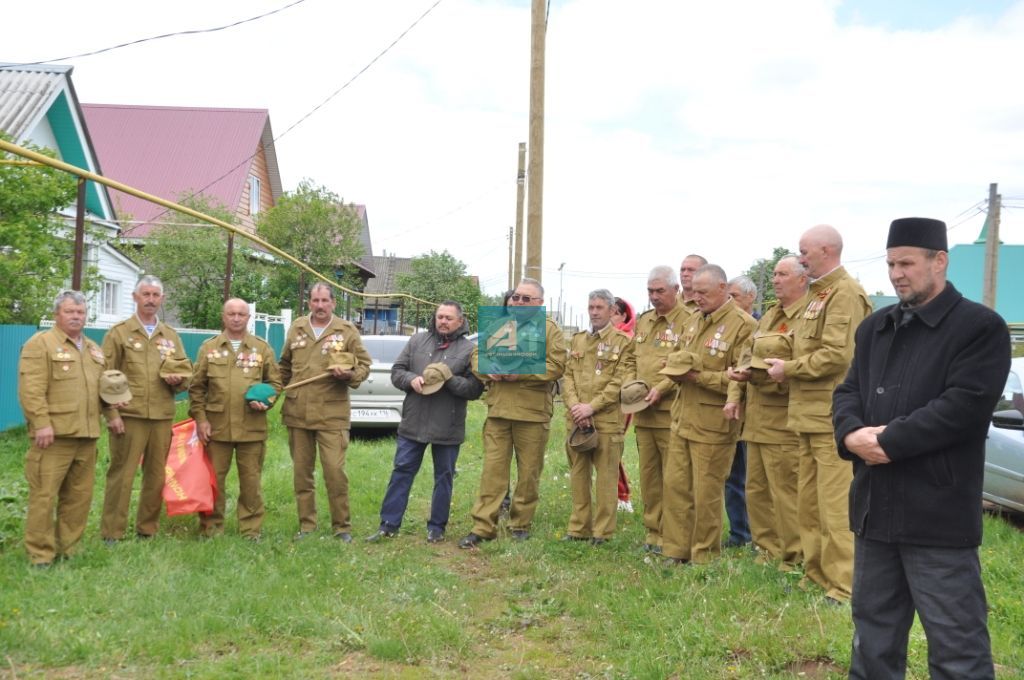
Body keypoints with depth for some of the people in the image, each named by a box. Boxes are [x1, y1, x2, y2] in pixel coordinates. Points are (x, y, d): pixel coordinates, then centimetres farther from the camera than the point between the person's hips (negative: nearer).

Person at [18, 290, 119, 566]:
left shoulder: (93, 349, 20)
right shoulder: (40, 344, -4)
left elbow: (101, 385, 30)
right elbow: (31, 390, -13)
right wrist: (41, 423, -20)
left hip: (86, 436, 7)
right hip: (54, 435, -7)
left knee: (79, 497, 11)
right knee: (44, 496, -3)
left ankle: (67, 549, 21)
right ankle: (41, 556, 4)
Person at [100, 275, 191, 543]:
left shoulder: (171, 336, 14)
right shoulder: (119, 332, 1)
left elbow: (186, 374, 18)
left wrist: (179, 380, -6)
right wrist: (111, 414, -11)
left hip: (163, 417, 4)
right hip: (129, 416, -4)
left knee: (156, 475, 8)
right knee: (121, 475, -2)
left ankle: (148, 530, 20)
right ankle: (111, 534, 6)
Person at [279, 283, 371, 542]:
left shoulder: (347, 331, -1)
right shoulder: (296, 328, 10)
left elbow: (364, 365, 1)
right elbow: (285, 364, 21)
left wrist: (348, 374, -18)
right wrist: (282, 389, 12)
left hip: (332, 415, -4)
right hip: (297, 414, 4)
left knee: (335, 471, -6)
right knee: (301, 472, 10)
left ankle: (342, 527, 7)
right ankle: (306, 525, 22)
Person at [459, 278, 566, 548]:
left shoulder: (549, 329, 1)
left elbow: (556, 366, -10)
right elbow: (477, 355, 13)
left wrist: (520, 372, -17)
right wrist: (489, 369, -9)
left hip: (533, 413, -3)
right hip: (497, 411, 3)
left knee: (529, 472, 6)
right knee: (493, 469, 1)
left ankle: (521, 523, 20)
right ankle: (483, 526, 4)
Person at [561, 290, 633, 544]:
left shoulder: (622, 342, 0)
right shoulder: (577, 340, 15)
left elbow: (619, 382, -8)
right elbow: (568, 377, 10)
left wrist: (592, 407, -14)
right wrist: (574, 405, -7)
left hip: (607, 420, -5)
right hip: (576, 419, 5)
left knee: (606, 477, 1)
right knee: (578, 474, 9)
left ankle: (602, 530, 9)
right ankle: (579, 527, 18)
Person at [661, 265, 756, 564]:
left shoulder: (743, 325, -11)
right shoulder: (693, 321, 14)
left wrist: (701, 376, -21)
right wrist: (676, 368, 2)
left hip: (713, 423, -7)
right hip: (683, 417, 7)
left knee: (706, 492, 3)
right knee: (675, 484, 9)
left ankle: (704, 558, 17)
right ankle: (676, 551, 20)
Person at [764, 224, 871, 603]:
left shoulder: (844, 293, -13)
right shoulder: (818, 294, 18)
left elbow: (837, 355, -21)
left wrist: (789, 369, -11)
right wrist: (787, 367, 7)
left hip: (831, 415, -10)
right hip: (809, 413, 10)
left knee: (836, 504, -6)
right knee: (809, 501, 16)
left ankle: (845, 585, 1)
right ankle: (817, 572, 27)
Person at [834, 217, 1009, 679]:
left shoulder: (981, 327, -8)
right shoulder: (875, 327, 14)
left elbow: (963, 406, -18)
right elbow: (848, 390, 10)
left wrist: (889, 442, -19)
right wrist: (852, 434, -11)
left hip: (938, 511, -7)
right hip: (875, 503, 7)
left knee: (956, 642, 2)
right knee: (873, 626, 20)